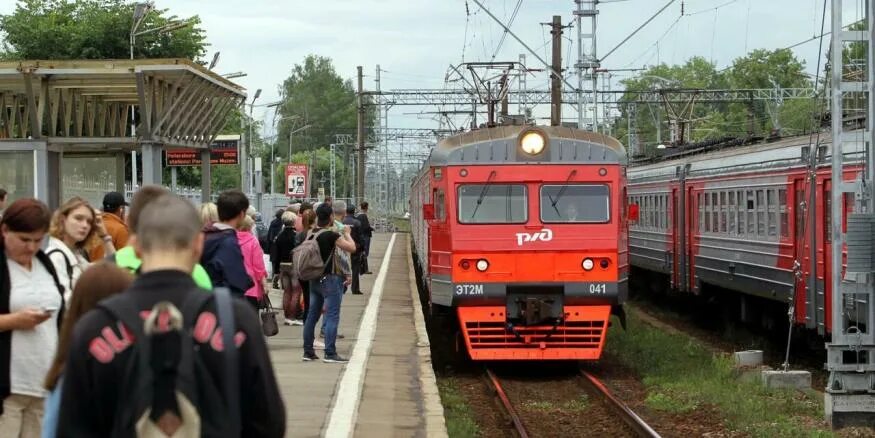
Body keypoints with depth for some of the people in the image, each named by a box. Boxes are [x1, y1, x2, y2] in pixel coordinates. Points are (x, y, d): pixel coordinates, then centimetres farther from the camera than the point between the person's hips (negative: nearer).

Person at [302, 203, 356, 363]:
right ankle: (330, 353, -10)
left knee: (312, 315, 12)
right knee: (332, 317, -6)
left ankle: (308, 351, 16)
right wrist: (346, 234, 3)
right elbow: (352, 248, -14)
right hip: (329, 279, -8)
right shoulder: (331, 235, -16)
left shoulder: (311, 234, 4)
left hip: (314, 279, 8)